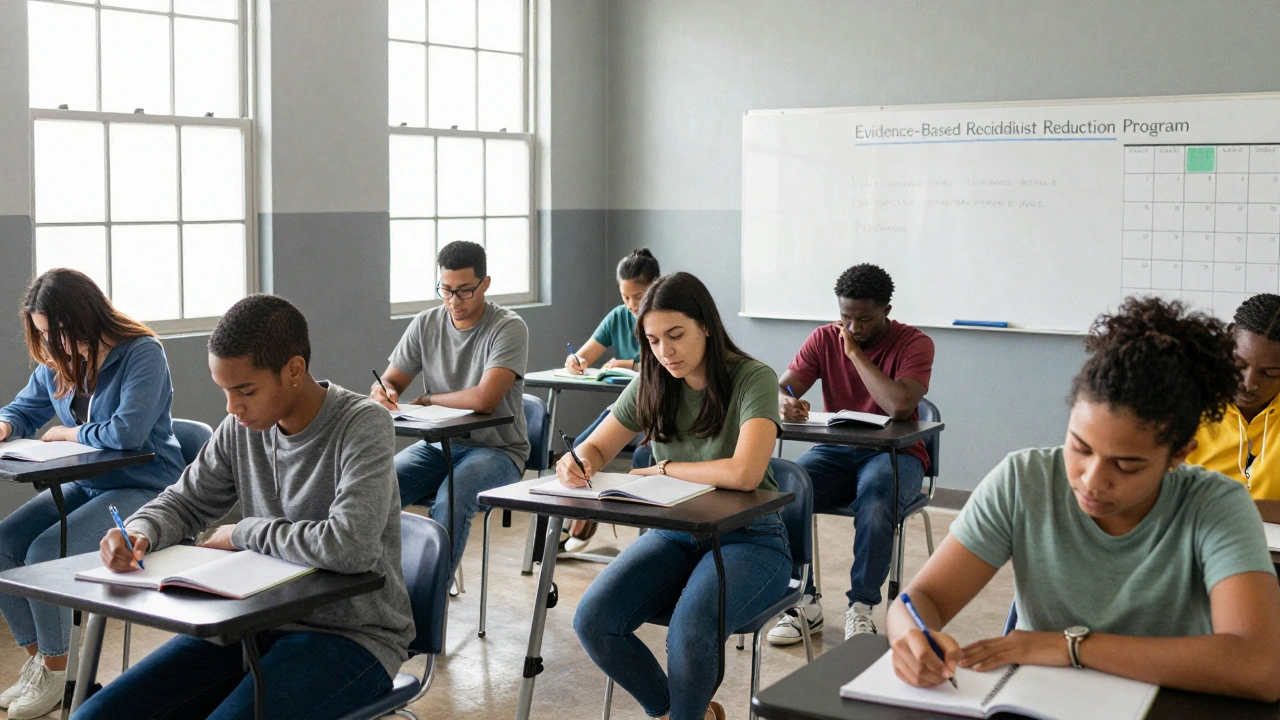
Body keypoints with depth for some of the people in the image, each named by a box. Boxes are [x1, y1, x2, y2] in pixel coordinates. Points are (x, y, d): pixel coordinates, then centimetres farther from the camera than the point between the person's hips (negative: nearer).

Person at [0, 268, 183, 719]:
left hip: (143, 491, -8)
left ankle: (55, 670, -2)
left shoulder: (142, 354, -16)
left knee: (44, 552, -23)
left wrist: (67, 433, -11)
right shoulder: (56, 362, 7)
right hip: (85, 486, 8)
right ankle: (37, 658, 7)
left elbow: (128, 431, -27)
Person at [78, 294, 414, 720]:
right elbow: (185, 502, 16)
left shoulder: (363, 425, -17)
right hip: (263, 621, 6)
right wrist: (140, 532, -9)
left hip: (354, 635, -6)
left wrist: (244, 533, -14)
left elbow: (349, 547, -30)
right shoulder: (241, 429, 2)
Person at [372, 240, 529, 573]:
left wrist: (427, 399, -8)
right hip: (438, 445, 5)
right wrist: (382, 391, -16)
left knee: (452, 497, -35)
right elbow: (390, 380, 10)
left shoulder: (509, 328, -12)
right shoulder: (425, 324, 6)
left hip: (496, 449, -5)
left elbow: (484, 399, -24)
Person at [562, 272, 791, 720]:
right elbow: (597, 448, 12)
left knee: (689, 628, -34)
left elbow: (744, 473, -28)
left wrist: (665, 468, -13)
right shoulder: (652, 386, 4)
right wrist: (577, 462, -14)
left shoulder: (753, 379, -14)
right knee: (592, 622, -19)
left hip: (748, 538, -5)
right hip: (674, 535, 5)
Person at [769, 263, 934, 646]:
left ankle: (861, 607, -22)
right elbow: (780, 387, -4)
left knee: (876, 494, -38)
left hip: (894, 453, -3)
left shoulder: (914, 343, -8)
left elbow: (900, 406, -25)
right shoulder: (824, 339, 4)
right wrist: (785, 403, -30)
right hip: (836, 451, 4)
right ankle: (804, 602, -16)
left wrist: (856, 353, -17)